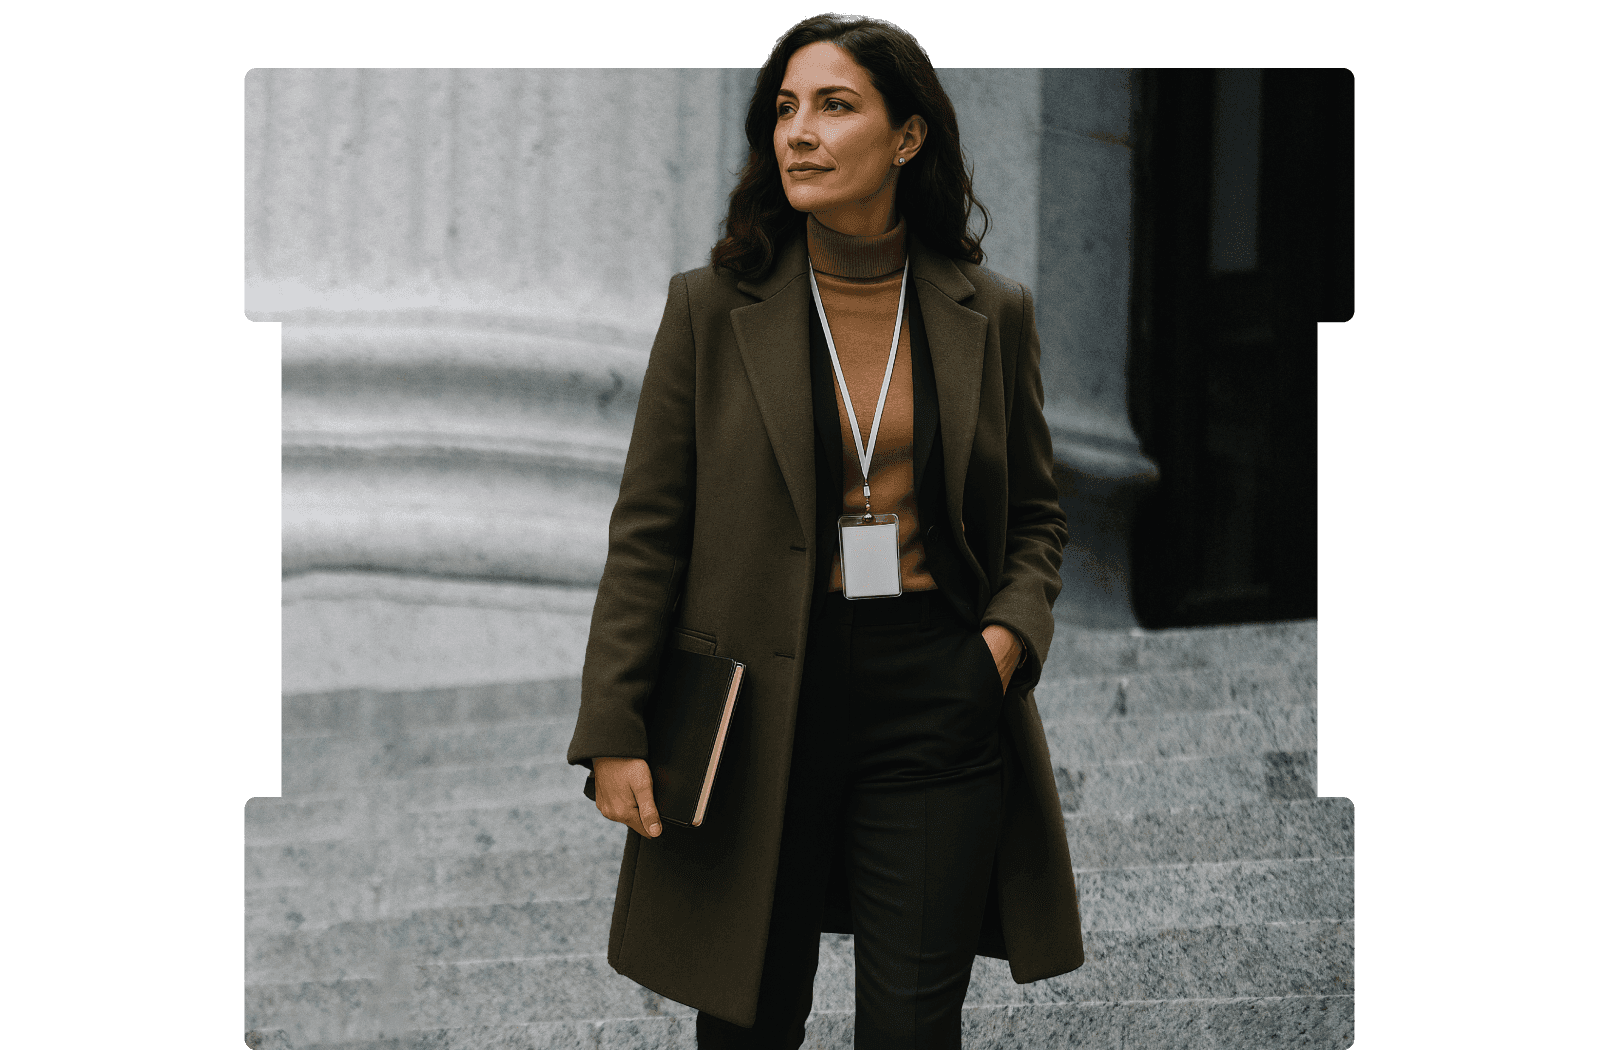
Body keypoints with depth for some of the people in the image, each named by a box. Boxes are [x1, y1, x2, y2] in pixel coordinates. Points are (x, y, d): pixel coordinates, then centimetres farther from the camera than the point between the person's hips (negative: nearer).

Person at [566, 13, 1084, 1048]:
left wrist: (1013, 629, -5)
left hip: (938, 713, 1)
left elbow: (1038, 516, 16)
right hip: (758, 715, 0)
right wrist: (615, 731, -4)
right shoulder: (712, 309, 1)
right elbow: (649, 535, 2)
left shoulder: (992, 314, 5)